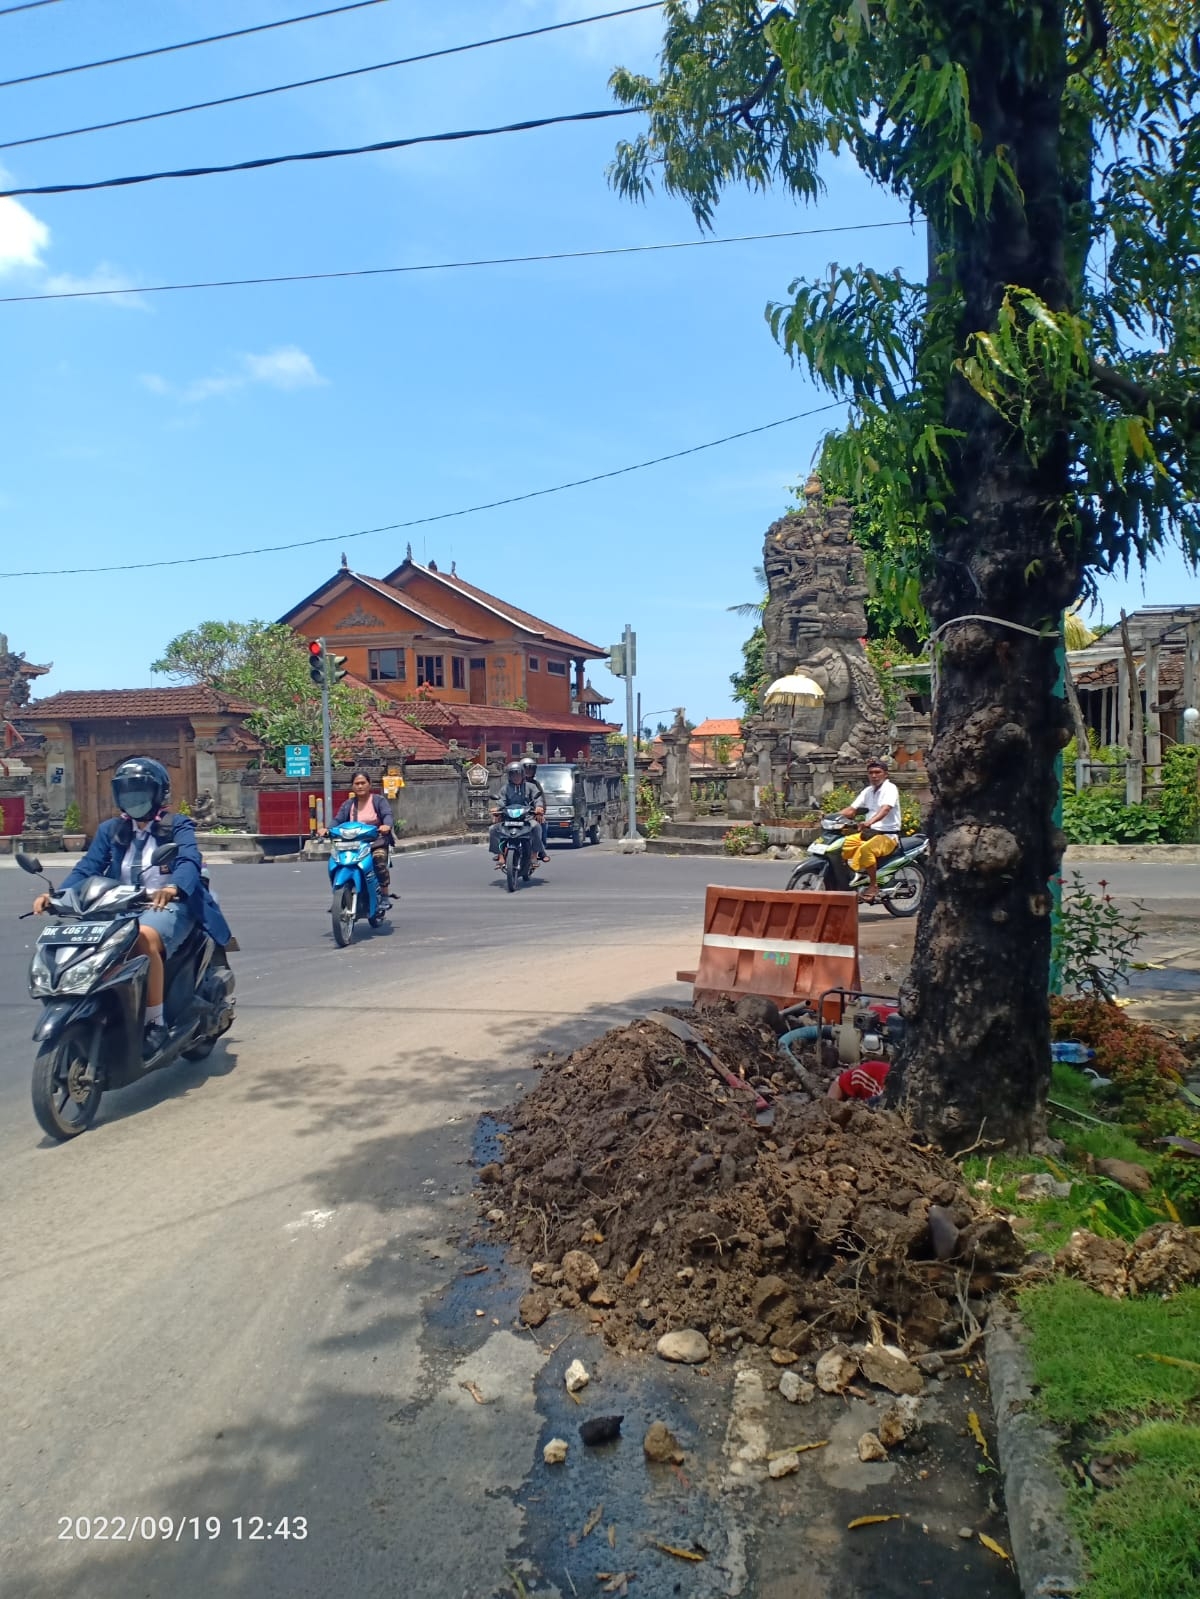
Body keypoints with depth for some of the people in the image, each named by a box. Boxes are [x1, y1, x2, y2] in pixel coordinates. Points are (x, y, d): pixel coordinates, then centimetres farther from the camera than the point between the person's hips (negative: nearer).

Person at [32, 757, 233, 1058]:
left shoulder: (178, 827, 4)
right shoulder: (110, 830, 19)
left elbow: (190, 861, -16)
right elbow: (88, 868, 6)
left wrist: (173, 888, -39)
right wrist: (57, 894, -15)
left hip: (167, 906, -5)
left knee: (145, 937, -38)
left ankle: (155, 1021, -29)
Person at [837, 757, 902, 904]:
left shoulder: (890, 788, -9)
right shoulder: (868, 791, 16)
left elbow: (885, 809, -28)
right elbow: (852, 809, 11)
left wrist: (870, 822, -46)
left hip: (888, 835, -8)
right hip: (869, 833, 8)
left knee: (865, 849, -35)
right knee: (843, 845, -8)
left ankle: (874, 886, -24)